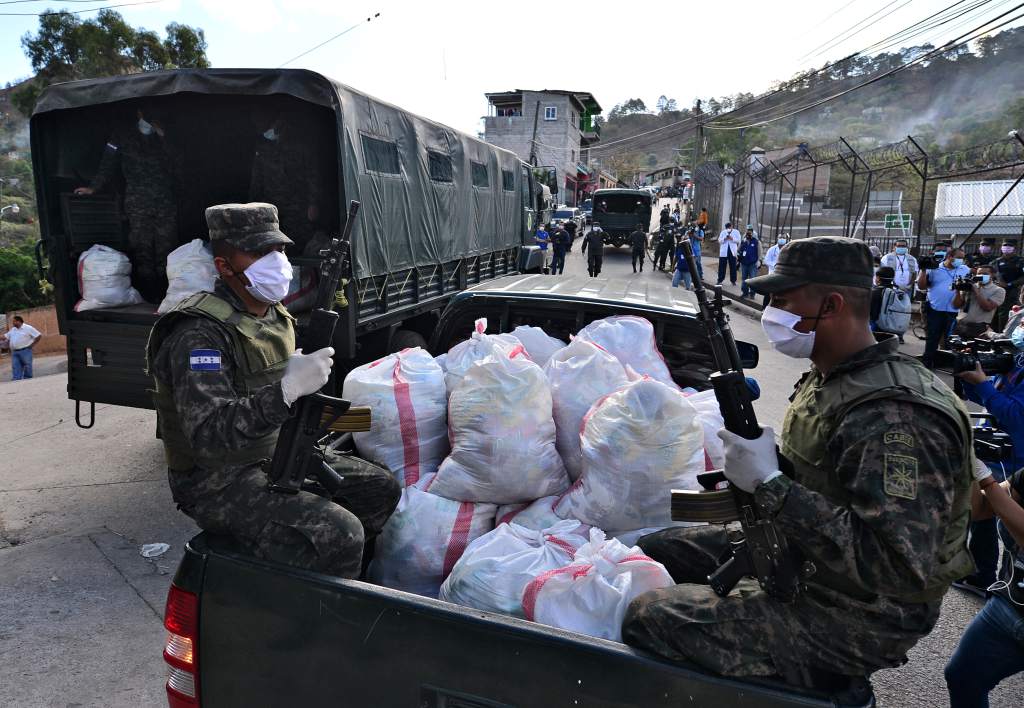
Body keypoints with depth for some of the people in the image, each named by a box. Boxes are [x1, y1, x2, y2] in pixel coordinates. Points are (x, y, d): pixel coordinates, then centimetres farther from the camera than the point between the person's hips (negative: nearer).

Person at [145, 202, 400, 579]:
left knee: (381, 488, 6)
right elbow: (208, 437, -32)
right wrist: (288, 388, -39)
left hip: (280, 456, 9)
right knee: (340, 534, -27)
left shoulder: (275, 316, 7)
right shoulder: (201, 335, -21)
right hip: (221, 483, -8)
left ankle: (337, 572, 20)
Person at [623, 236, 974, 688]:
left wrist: (771, 486, -32)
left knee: (647, 619, -18)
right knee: (653, 549, 11)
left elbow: (901, 568, -34)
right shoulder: (830, 377, 2)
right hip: (792, 555, 10)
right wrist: (758, 461, -4)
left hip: (845, 620, -9)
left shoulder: (895, 419, -29)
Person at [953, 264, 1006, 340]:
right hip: (960, 325, 3)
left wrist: (976, 291, -10)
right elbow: (956, 305, 8)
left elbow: (988, 307, -10)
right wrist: (958, 290, -6)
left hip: (979, 327, -3)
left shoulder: (998, 290, 5)